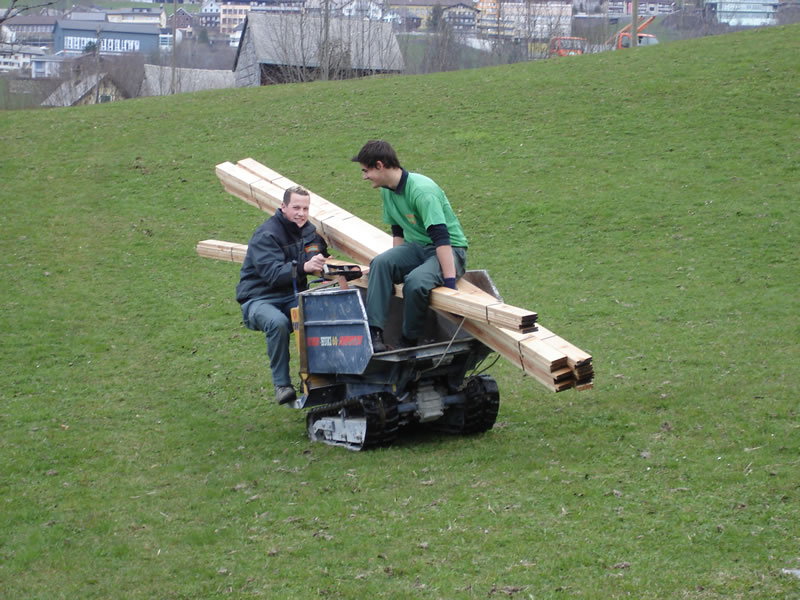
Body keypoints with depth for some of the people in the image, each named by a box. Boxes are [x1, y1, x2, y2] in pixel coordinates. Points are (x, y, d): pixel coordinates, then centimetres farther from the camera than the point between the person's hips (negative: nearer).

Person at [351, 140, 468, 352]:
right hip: (417, 248, 7)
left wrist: (450, 282, -33)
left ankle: (409, 342, -14)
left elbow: (441, 238, -28)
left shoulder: (421, 191, -23)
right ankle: (374, 333, -29)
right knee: (380, 263, -23)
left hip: (451, 250, -7)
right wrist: (396, 266, 10)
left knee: (416, 281, -35)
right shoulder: (387, 191, 4)